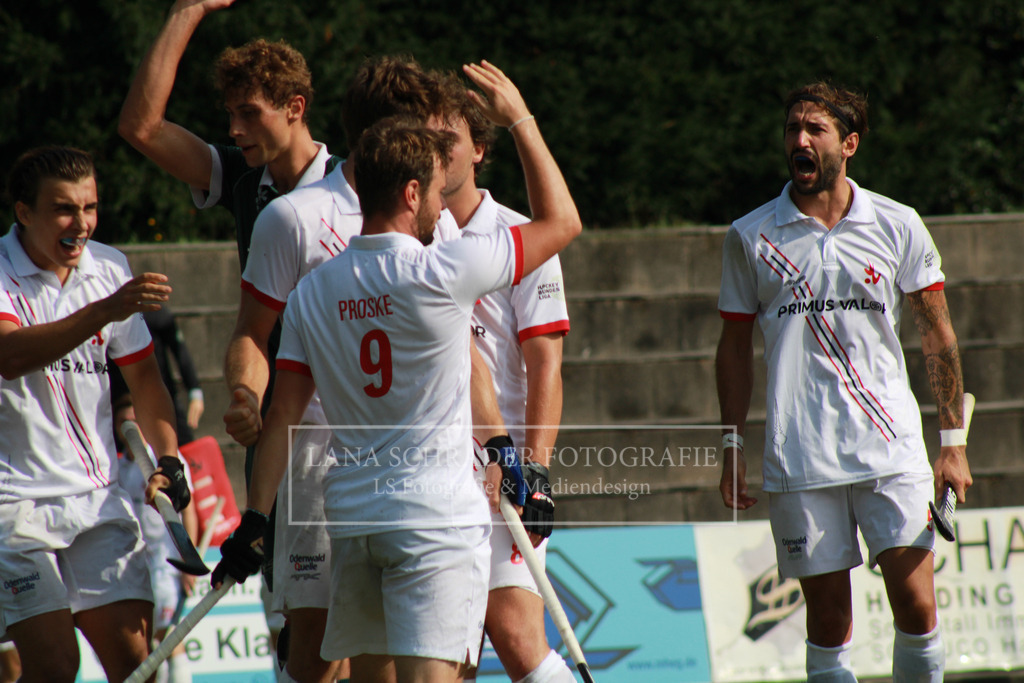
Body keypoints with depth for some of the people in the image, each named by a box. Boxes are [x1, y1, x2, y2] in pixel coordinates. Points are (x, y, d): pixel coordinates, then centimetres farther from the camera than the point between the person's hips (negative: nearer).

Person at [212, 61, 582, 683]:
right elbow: (562, 221, -1)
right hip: (437, 515, -6)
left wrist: (255, 518, 10)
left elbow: (284, 411, 6)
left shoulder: (313, 291, 6)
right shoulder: (441, 273, -11)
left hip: (351, 516, 6)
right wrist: (520, 119, 8)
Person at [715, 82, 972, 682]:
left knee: (916, 605, -9)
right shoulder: (750, 238, 5)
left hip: (892, 449, 0)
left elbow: (937, 334, 9)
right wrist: (733, 447, 7)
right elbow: (735, 345, 13)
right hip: (799, 462, 0)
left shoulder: (899, 226, 5)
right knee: (828, 618, 0)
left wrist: (954, 441, 4)